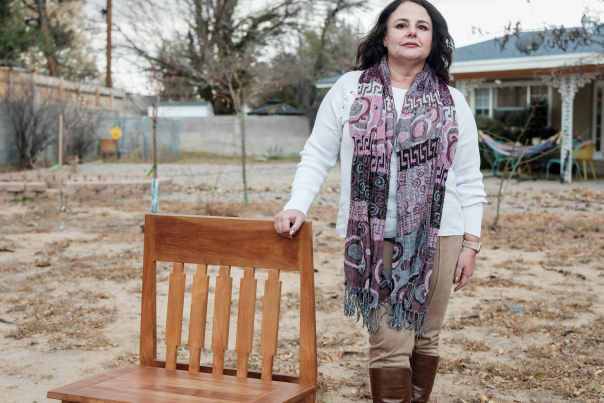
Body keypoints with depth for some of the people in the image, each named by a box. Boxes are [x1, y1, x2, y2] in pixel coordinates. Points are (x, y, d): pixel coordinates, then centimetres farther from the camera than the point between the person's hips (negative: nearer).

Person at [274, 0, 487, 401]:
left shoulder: (454, 103, 9)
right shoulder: (349, 89, 5)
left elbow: (469, 182, 9)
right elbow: (317, 157, 5)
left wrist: (471, 244, 3)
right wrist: (296, 206, -9)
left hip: (437, 237, 2)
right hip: (372, 239, -2)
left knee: (425, 339, 11)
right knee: (389, 345, -4)